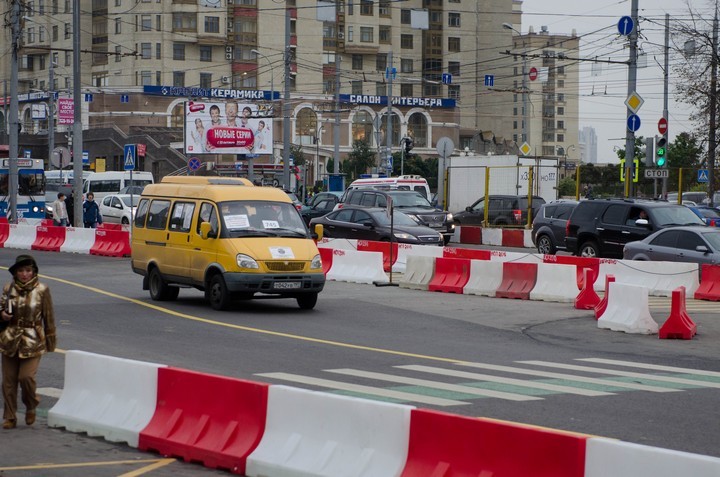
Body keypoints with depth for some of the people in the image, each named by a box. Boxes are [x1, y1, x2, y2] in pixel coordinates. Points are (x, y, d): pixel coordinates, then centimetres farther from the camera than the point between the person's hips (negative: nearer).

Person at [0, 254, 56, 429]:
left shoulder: (41, 290, -6)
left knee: (26, 376, -13)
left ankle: (31, 407, 16)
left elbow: (48, 317, 1)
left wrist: (50, 341, 3)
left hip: (33, 341, -3)